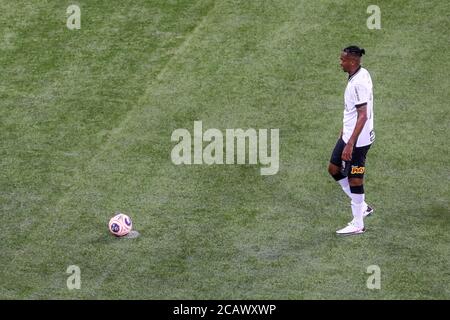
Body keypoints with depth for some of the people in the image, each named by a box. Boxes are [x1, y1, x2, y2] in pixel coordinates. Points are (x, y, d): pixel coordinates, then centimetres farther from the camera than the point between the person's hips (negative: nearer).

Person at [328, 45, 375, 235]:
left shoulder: (358, 83, -25)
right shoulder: (363, 74, 5)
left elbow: (363, 116, -27)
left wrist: (350, 144, -27)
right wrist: (345, 128, 28)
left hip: (358, 140, -10)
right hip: (349, 135, 10)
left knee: (354, 180, 1)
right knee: (334, 169, 19)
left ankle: (358, 225, 14)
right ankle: (362, 207, 28)